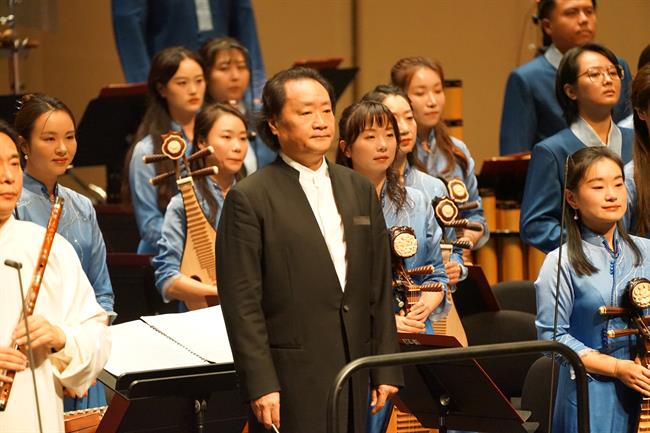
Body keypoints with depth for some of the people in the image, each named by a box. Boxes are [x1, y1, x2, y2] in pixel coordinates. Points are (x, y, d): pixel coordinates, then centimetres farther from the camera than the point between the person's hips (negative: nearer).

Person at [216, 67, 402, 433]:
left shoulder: (360, 190, 13)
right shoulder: (249, 199, -5)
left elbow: (379, 289, 14)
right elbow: (242, 304, -9)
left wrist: (386, 370, 9)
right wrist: (260, 385, -14)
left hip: (352, 375, 5)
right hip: (291, 379, -5)